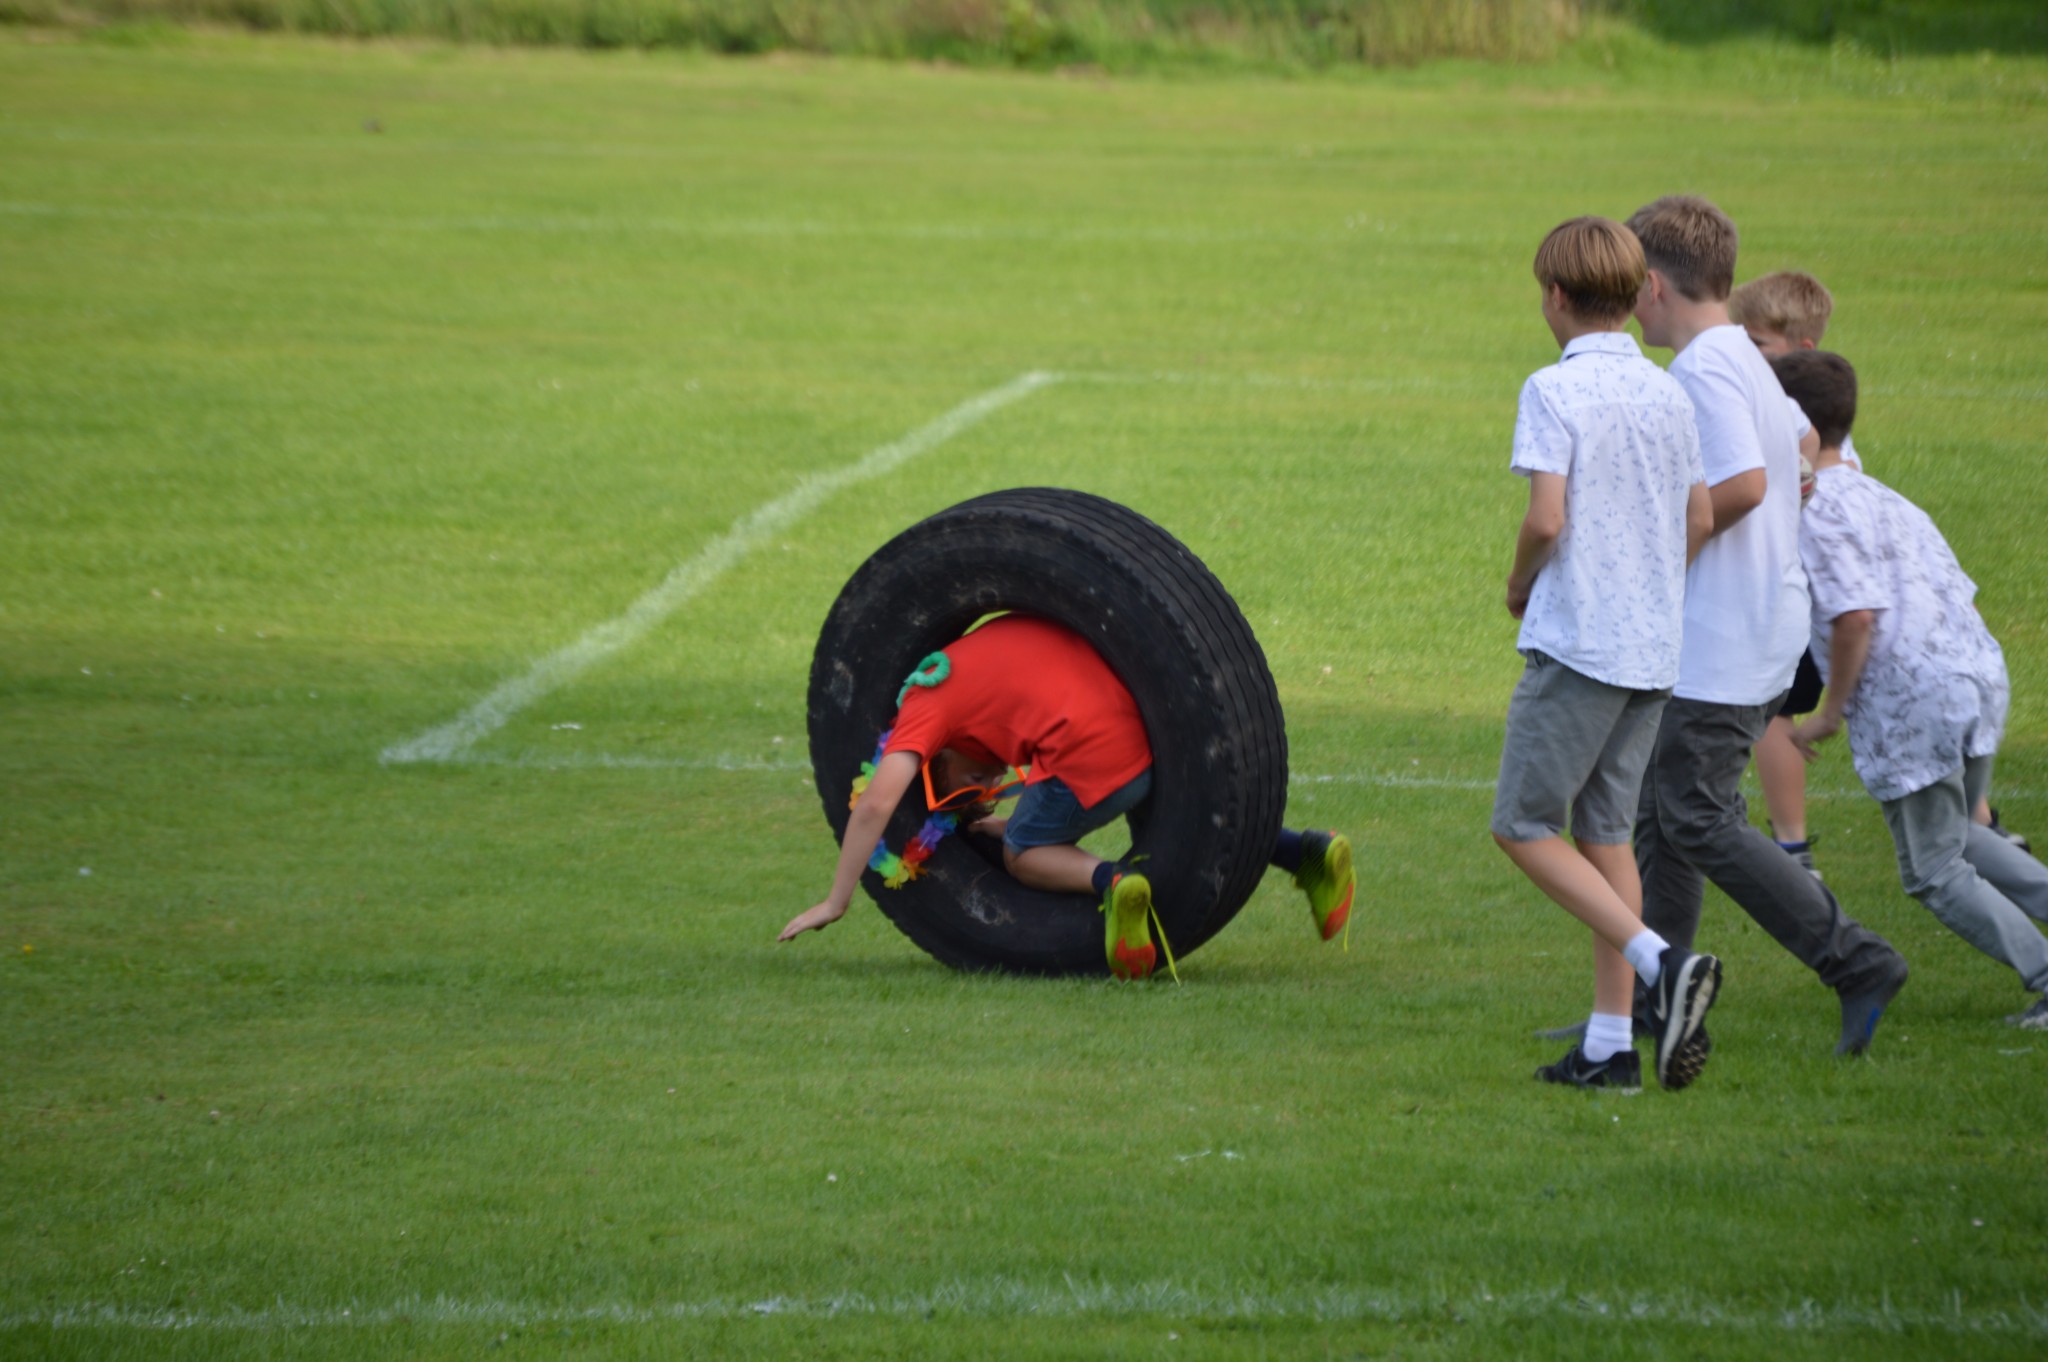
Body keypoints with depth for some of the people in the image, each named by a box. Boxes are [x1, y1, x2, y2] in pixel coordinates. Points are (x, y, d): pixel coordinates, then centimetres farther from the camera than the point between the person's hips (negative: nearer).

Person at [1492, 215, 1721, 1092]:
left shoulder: (1555, 390, -12)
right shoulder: (1667, 394, 9)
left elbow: (1547, 519, -19)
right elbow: (1700, 519, 12)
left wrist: (1520, 585, 0)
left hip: (1576, 640, -7)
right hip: (1655, 644, 7)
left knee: (1524, 826, 0)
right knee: (1604, 830, 12)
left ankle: (1662, 962, -17)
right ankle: (1611, 1042, 8)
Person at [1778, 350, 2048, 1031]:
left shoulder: (1818, 512, -9)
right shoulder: (1886, 500, 18)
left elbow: (1856, 615, -20)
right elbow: (1964, 593, 17)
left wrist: (1830, 712, -11)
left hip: (1911, 708, -9)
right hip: (1981, 675, 9)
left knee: (1935, 875, 4)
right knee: (1955, 838, 28)